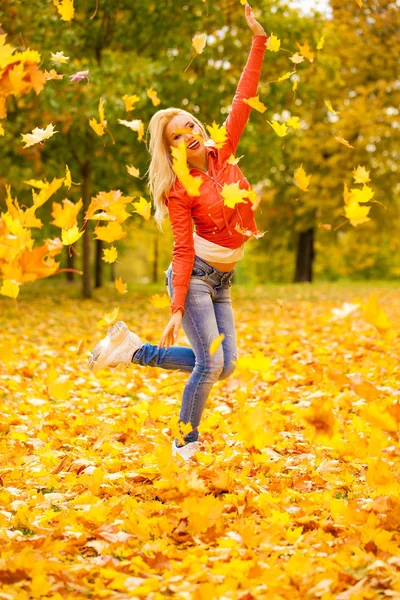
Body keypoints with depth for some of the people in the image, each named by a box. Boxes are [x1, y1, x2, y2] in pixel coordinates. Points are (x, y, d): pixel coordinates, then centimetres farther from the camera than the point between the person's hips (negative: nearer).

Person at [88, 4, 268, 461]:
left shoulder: (223, 153, 1)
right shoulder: (180, 190, -12)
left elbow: (244, 98, -1)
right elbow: (183, 250, -14)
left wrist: (258, 39, -6)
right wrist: (177, 310, -20)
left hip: (221, 282, 7)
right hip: (195, 277, -7)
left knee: (224, 364, 4)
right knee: (211, 364, -11)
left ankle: (134, 351, 15)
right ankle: (185, 444, 8)